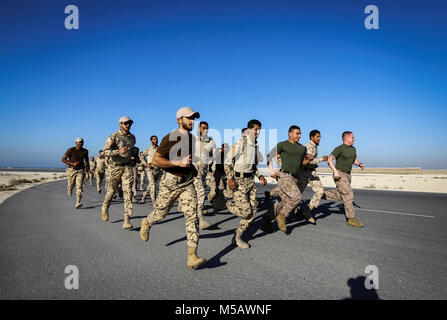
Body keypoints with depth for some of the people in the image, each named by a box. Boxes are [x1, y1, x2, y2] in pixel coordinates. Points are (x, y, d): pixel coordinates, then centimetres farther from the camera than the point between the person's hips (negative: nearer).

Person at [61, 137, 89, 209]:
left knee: (79, 186, -15)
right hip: (71, 170, -1)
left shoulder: (85, 151, 1)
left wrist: (87, 166, 8)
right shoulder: (71, 150, -10)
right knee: (71, 185, 12)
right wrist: (72, 164, -21)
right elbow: (63, 159, -10)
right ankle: (69, 190, 51)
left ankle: (78, 204, -21)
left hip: (80, 171, 1)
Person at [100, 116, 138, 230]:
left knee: (128, 192, -10)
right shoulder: (113, 137, -7)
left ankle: (127, 220, -11)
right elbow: (105, 151, -17)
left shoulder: (132, 137, 10)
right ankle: (105, 208, 44)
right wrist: (119, 151, -30)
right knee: (111, 191, 12)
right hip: (115, 167, -2)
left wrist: (134, 155, 12)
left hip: (127, 167, 3)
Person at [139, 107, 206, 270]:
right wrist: (179, 163, -27)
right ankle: (146, 223, 51)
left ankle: (192, 257, -11)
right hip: (170, 182, -4)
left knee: (192, 216, -10)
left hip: (187, 183, 5)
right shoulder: (170, 138, -13)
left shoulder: (192, 139, 8)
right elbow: (155, 160, -21)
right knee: (160, 214, 14)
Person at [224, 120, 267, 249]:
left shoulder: (255, 145, 12)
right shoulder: (240, 144, -12)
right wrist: (230, 178, -22)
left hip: (250, 181, 8)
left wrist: (259, 176, 10)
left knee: (253, 211, 4)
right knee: (246, 212, -11)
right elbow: (227, 162, -12)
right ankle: (230, 205, 20)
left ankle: (237, 237, 17)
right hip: (239, 181, -8)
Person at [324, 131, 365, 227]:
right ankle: (351, 219, -6)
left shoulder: (353, 149, 12)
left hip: (347, 175, 9)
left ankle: (322, 194, 29)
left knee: (341, 195, 15)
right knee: (348, 194, -11)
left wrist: (360, 164, 2)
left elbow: (355, 160, 25)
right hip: (339, 175, -9)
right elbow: (329, 160, -18)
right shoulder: (339, 149, -11)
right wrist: (335, 171, -28)